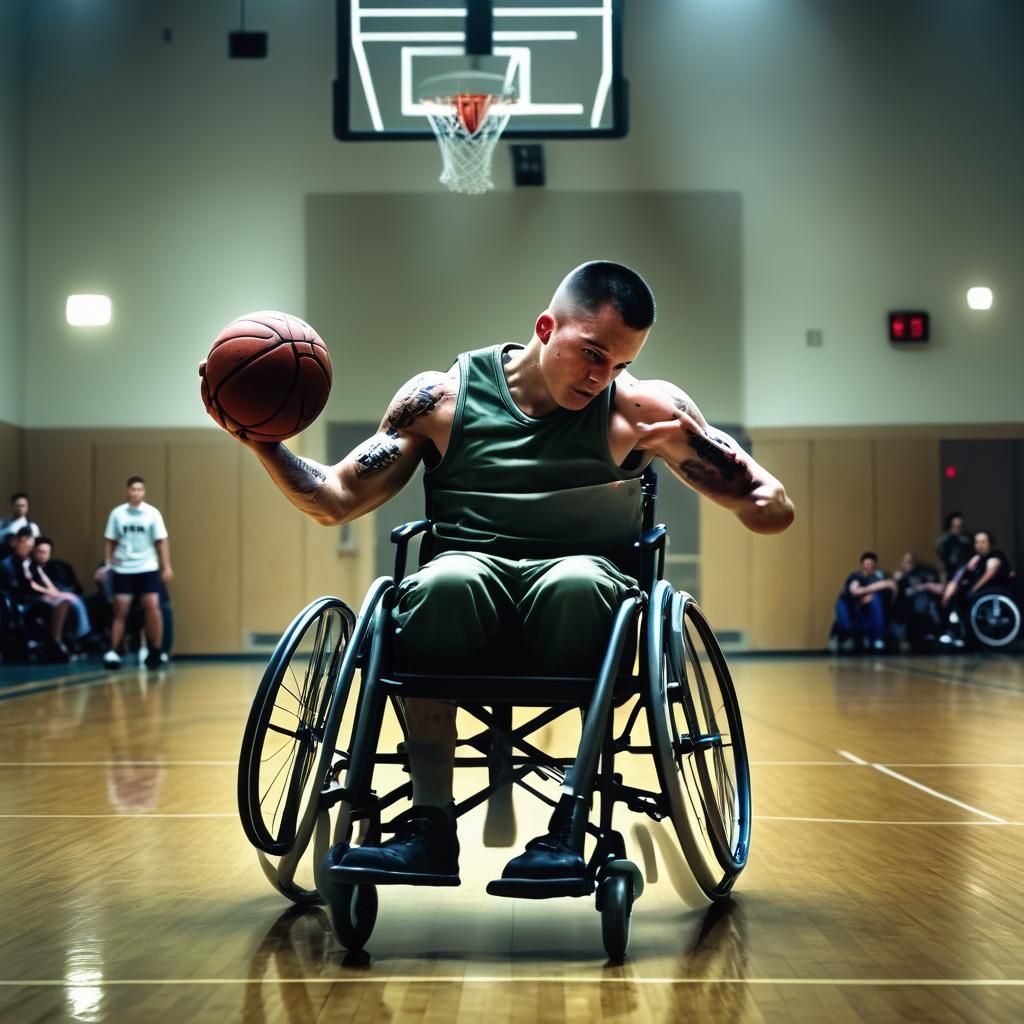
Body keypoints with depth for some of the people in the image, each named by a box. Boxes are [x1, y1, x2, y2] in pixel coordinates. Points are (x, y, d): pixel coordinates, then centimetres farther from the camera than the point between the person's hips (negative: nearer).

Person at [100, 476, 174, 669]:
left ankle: (156, 652, 3)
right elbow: (111, 541, 8)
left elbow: (162, 541, 0)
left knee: (152, 607, -8)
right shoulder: (117, 513, 1)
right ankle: (113, 652, 2)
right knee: (120, 610, -2)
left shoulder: (152, 513, -2)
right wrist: (108, 563, -1)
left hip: (147, 568, -1)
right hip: (123, 569, 1)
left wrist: (167, 566, -4)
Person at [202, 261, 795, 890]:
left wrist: (702, 441, -14)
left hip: (580, 586, 0)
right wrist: (262, 441, -5)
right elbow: (335, 502, 11)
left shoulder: (640, 408, 6)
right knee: (444, 580, -35)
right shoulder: (442, 397, 9)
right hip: (471, 581, 1)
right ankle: (432, 827, -26)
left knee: (577, 580, -36)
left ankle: (571, 826, -28)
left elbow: (775, 512, 5)